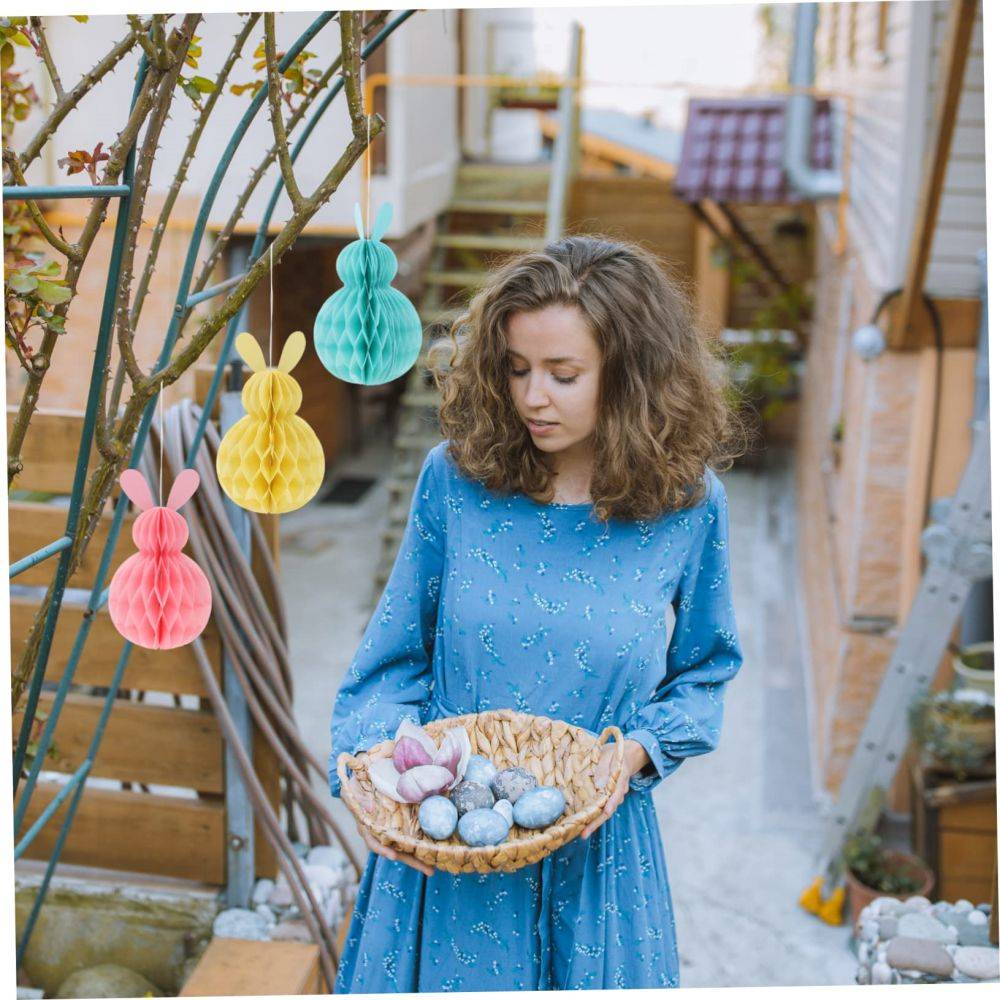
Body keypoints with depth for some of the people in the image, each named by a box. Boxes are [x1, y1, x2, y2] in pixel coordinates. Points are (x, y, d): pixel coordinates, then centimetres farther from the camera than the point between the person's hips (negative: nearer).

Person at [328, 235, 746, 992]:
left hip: (593, 845, 0)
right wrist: (373, 763, -14)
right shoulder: (456, 476, -8)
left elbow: (705, 673, 5)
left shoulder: (686, 506, -8)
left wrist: (637, 751, -12)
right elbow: (398, 654, 1)